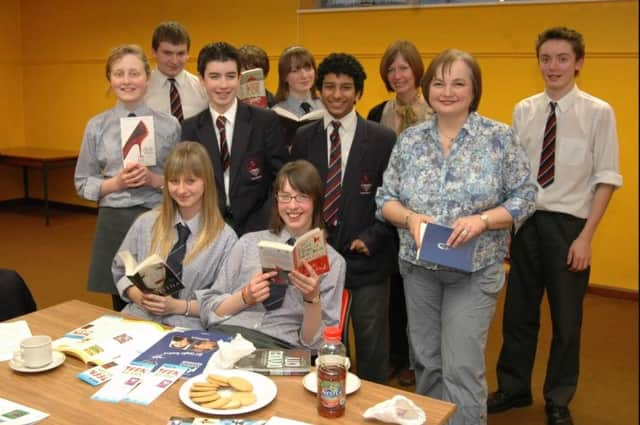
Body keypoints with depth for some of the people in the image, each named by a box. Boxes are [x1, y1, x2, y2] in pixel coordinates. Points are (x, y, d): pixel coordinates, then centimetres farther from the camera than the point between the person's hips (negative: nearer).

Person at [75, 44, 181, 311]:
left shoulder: (169, 125, -1)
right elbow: (82, 183, 7)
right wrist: (115, 183, -10)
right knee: (122, 309, 10)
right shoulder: (97, 126, 4)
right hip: (114, 223, 1)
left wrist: (155, 180, -14)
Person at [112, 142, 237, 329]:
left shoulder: (225, 238, -3)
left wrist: (179, 306, -11)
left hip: (187, 327, -2)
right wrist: (137, 295, -3)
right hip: (137, 318, 2)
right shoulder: (145, 223, 9)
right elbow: (121, 271, 17)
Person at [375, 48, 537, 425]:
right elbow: (386, 198, 5)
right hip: (418, 267, 4)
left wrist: (482, 220, -22)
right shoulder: (409, 140, 3)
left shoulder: (500, 138, -6)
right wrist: (410, 217, -16)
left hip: (475, 270, -3)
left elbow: (524, 197, -5)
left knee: (462, 369, -4)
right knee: (426, 362, 15)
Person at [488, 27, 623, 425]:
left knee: (566, 318, 13)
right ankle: (514, 388, 36)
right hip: (526, 222, 3)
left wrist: (586, 236, -11)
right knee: (519, 313, 15)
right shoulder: (523, 111, 3)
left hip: (568, 225, -3)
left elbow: (606, 179, -8)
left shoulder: (598, 113, -8)